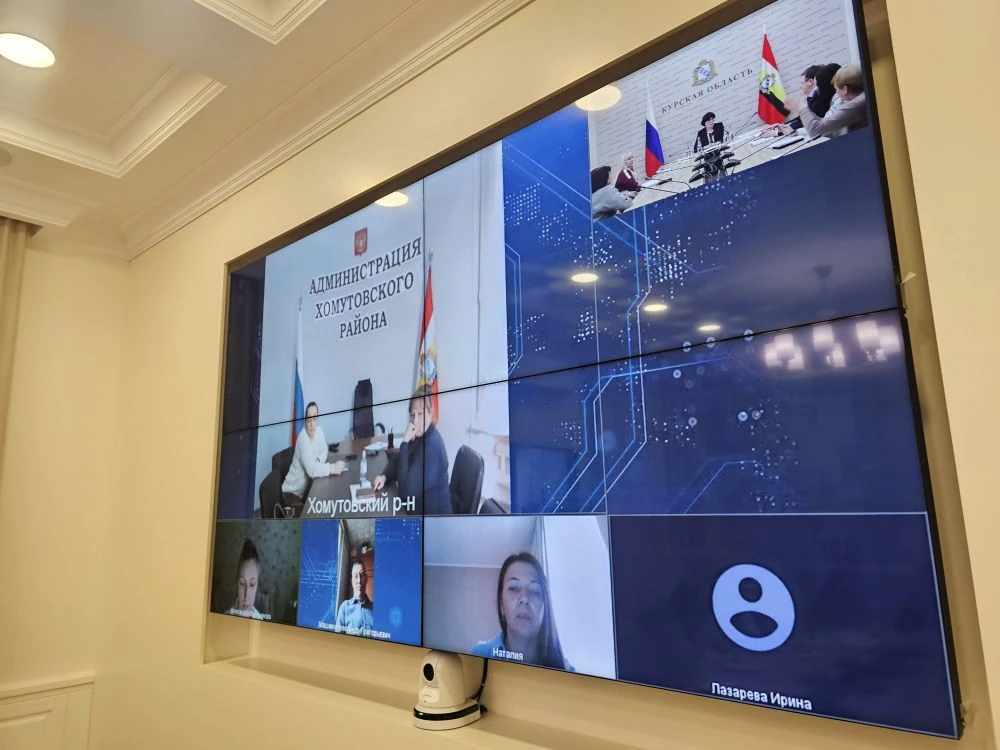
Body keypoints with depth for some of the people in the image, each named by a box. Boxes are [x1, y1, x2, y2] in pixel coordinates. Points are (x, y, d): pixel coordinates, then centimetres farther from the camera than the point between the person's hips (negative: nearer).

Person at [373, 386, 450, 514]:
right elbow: (397, 460, 15)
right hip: (417, 507, 7)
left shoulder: (432, 445, -26)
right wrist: (384, 476, -5)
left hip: (433, 513, -7)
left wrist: (405, 443, -27)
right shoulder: (419, 436, 1)